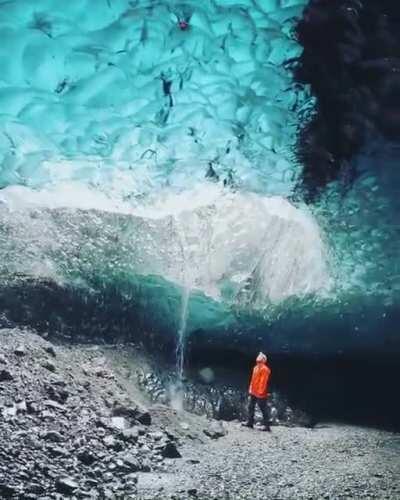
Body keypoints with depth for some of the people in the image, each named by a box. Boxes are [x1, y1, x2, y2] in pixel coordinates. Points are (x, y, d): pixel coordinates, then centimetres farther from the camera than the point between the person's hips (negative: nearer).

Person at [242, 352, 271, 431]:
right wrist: (251, 389, 18)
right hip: (253, 392, 9)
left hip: (260, 394, -9)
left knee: (263, 409, -3)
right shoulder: (256, 368, 12)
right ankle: (250, 422, 26)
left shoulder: (264, 369, -16)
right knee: (251, 407, 15)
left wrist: (260, 392, -22)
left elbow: (263, 381, -20)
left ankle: (266, 426, 3)